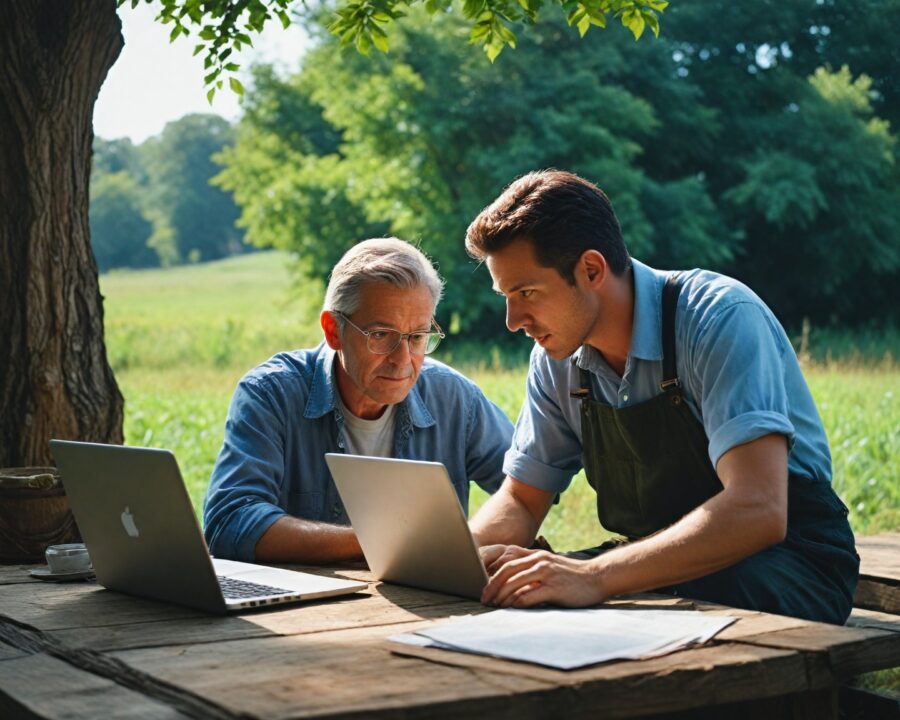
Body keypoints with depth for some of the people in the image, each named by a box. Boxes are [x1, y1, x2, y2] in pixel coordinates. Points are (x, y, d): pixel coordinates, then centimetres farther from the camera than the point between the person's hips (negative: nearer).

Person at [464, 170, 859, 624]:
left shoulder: (721, 318, -22)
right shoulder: (557, 357, 1)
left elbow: (757, 511, -34)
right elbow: (521, 501, 9)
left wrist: (596, 577, -44)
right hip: (656, 565, 6)